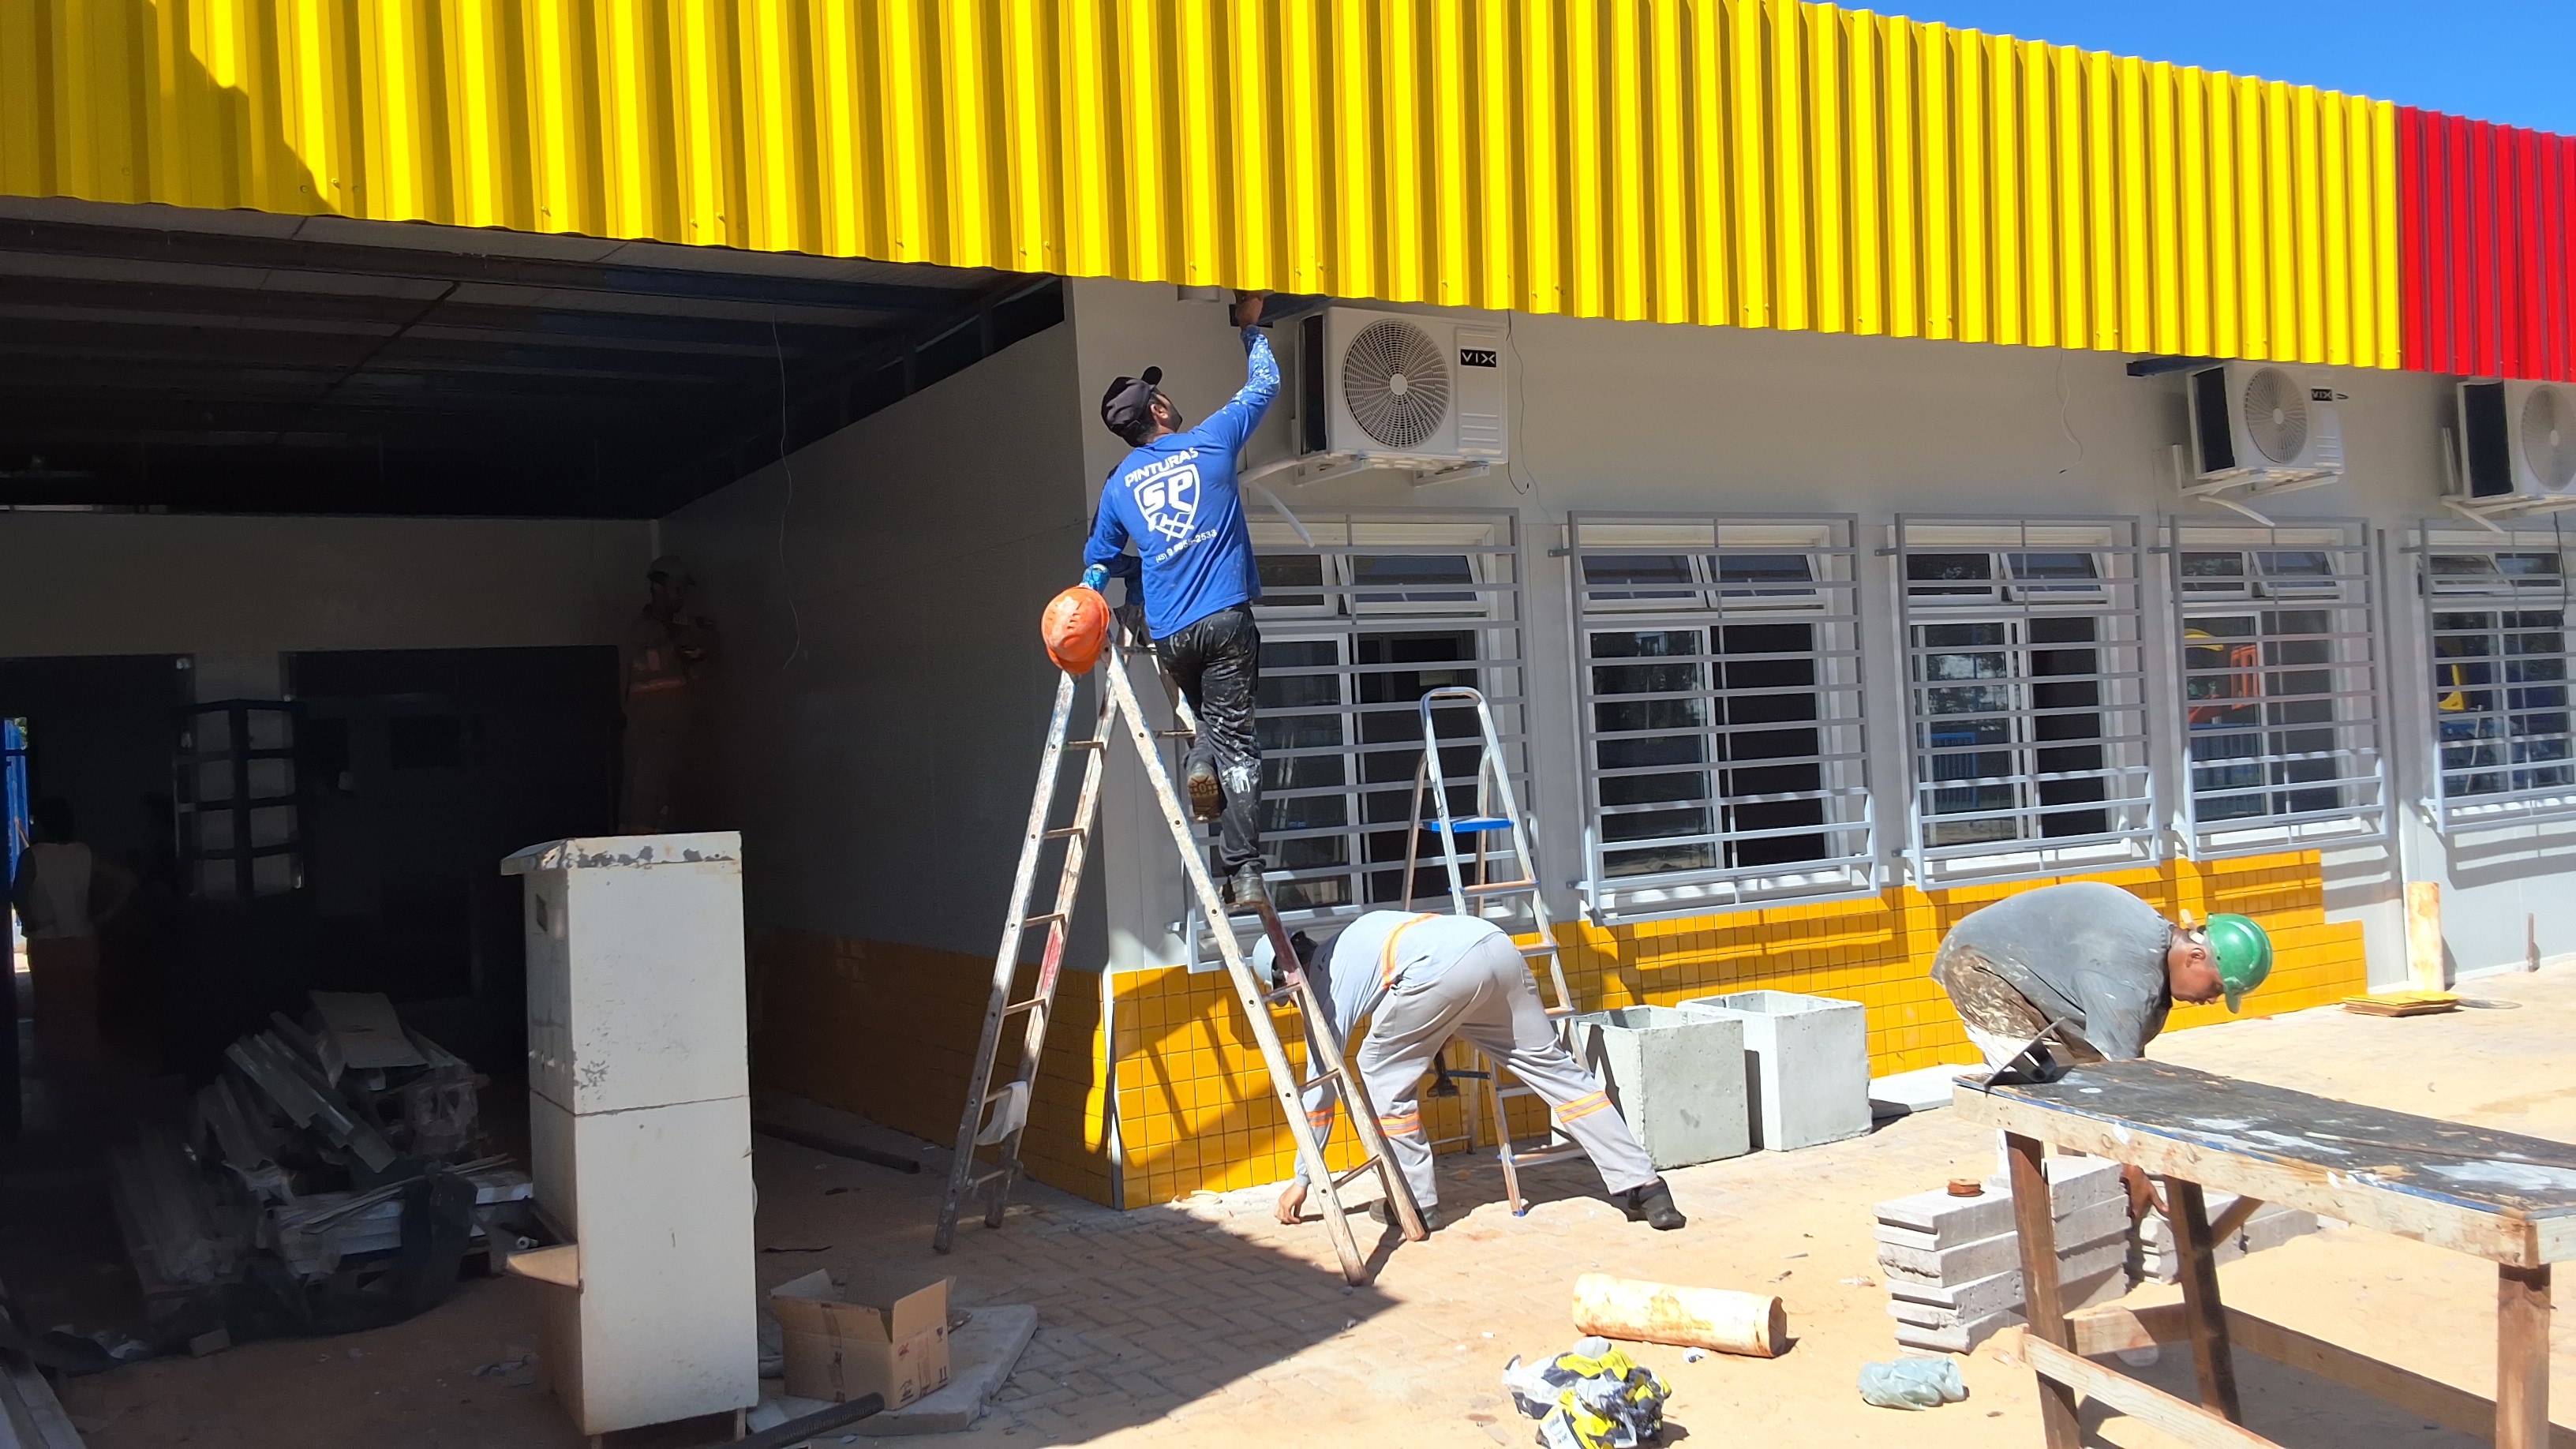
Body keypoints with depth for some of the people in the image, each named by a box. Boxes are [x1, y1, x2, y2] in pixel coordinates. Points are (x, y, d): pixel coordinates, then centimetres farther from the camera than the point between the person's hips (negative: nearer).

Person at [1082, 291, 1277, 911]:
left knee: (1209, 716, 26)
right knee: (1236, 739, -6)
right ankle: (1244, 873, -13)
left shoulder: (1119, 484, 12)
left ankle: (1201, 763, -7)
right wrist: (1250, 326, 33)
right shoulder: (1210, 442, 5)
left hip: (1168, 635, 3)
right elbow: (1264, 385, 19)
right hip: (1224, 619, -3)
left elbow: (1099, 560, 23)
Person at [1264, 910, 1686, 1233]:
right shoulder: (1348, 943, 38)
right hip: (1499, 945, 8)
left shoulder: (1324, 981, 17)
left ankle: (1415, 1202, 17)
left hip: (1443, 969, -8)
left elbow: (1321, 1082, 17)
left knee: (1382, 1071, 14)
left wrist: (1303, 1178, 24)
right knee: (1552, 1067, 13)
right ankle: (1642, 1187, 11)